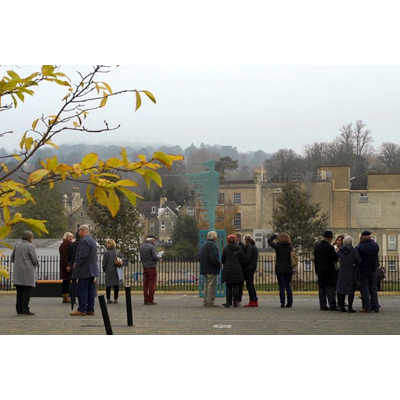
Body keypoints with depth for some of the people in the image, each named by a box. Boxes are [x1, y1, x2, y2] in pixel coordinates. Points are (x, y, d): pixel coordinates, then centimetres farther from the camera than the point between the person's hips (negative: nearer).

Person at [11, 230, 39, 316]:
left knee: (19, 292, 10)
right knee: (27, 291, -3)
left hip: (18, 271, 6)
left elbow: (12, 258, 14)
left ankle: (19, 310, 11)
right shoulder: (30, 246, -10)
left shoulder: (17, 245, 10)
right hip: (28, 271, -6)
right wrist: (36, 265, 8)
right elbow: (35, 260, -12)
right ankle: (25, 310, -6)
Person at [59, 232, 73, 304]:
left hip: (69, 265, 9)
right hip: (66, 265, -9)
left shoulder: (70, 245, 20)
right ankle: (65, 298, -5)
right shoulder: (63, 245, -10)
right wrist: (66, 265, -23)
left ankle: (66, 297, 12)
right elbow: (63, 256, -18)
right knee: (66, 281, -7)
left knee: (67, 281, 9)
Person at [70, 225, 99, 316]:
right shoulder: (92, 240, 16)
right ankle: (90, 309, 12)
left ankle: (82, 310, -6)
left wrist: (77, 265, -9)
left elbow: (83, 255, -21)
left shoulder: (85, 240, -16)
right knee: (90, 289, 10)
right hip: (92, 269, 10)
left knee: (82, 290, -6)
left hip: (85, 270, -10)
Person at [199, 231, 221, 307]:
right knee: (211, 286, -5)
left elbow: (200, 257, 20)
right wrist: (219, 264, -11)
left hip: (204, 269, 9)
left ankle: (205, 302, 16)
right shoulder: (212, 245, -15)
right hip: (211, 269, -9)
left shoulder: (204, 244, 15)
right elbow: (214, 258, -23)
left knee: (206, 285, 14)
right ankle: (210, 302, -5)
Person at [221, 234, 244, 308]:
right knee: (236, 287, 6)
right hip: (237, 270, 1)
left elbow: (223, 260, 0)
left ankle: (228, 302, 2)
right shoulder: (239, 249, 1)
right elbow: (241, 260, 5)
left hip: (227, 269, -1)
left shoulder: (225, 249, -5)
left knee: (228, 287, 4)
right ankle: (235, 303, 4)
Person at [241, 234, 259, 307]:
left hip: (248, 268, -9)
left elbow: (247, 259, -22)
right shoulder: (255, 248, 12)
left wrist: (241, 264, -11)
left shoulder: (249, 248, -16)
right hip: (253, 268, 9)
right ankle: (255, 301, 17)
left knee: (249, 285, -4)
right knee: (251, 285, 15)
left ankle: (252, 301, -4)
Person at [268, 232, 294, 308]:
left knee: (282, 286, 0)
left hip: (280, 270, -3)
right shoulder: (290, 246, -2)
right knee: (288, 286, 11)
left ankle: (282, 303, -4)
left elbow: (269, 241, 7)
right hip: (288, 270, 3)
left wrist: (275, 235, 17)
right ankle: (290, 302, 9)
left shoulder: (278, 246, -8)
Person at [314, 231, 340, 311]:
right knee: (331, 289, -4)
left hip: (320, 271, 7)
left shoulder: (317, 246, 7)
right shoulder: (329, 247, -16)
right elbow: (336, 258, -13)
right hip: (329, 271, -6)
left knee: (321, 289, 9)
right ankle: (332, 306, -7)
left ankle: (323, 306, 9)